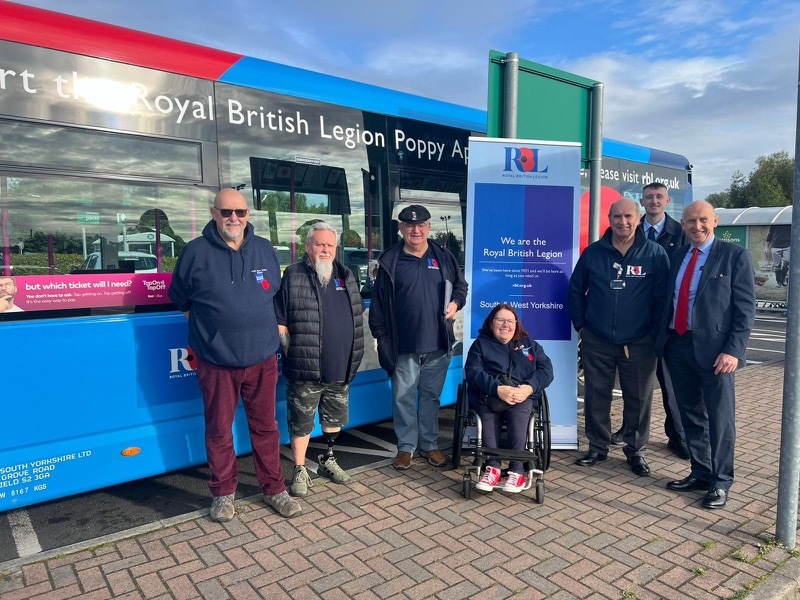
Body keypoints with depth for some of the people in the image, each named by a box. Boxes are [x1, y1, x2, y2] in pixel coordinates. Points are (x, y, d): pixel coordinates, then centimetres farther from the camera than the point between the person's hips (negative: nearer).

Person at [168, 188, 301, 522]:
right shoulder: (196, 252, -5)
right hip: (216, 362, -2)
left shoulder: (265, 250, 5)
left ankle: (274, 488, 28)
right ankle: (223, 494, 29)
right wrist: (208, 324, 8)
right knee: (219, 431, 11)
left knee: (266, 427, 12)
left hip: (262, 359, 3)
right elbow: (179, 299, 8)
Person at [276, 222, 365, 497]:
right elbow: (280, 323, -6)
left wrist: (352, 355, 11)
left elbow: (357, 316, 16)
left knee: (335, 418, 19)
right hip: (305, 369, -5)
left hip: (340, 369, 5)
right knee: (301, 422, 6)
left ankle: (328, 461, 39)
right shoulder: (293, 277, -7)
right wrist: (292, 354, -9)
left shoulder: (346, 276, 8)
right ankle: (300, 470, 22)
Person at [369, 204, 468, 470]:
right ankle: (406, 446, 24)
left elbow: (461, 285, 17)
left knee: (431, 396, 14)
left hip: (437, 344, 2)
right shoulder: (390, 262, -1)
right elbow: (378, 303, 1)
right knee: (403, 398, 7)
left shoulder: (444, 257, 5)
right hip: (403, 347, -1)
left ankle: (430, 444, 29)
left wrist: (456, 302, -3)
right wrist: (380, 334, -2)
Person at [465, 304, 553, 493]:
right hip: (488, 395, 0)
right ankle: (492, 467, -38)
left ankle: (517, 470, -34)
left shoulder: (528, 343, 23)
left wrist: (530, 387, -12)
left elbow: (546, 369, 10)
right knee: (488, 413, -34)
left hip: (523, 396, 1)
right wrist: (497, 389, -18)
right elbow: (473, 372, -1)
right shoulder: (480, 344, 17)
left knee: (519, 412, -33)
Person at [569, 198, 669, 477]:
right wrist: (580, 325, 6)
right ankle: (597, 447, 26)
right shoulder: (593, 252, 2)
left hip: (639, 344, -1)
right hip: (597, 342, 2)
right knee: (596, 397, 10)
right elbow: (576, 290, 10)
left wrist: (655, 333, -3)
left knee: (638, 399, 9)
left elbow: (662, 297, -1)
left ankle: (636, 450, 26)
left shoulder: (655, 254, -3)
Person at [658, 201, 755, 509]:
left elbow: (745, 307, -7)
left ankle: (720, 482, 19)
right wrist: (663, 339, 5)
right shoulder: (677, 255, 12)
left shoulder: (735, 256, -3)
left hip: (713, 348, -5)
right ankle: (700, 473, 29)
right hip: (677, 345, 5)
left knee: (719, 419, 4)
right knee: (691, 415, 14)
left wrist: (734, 350, -15)